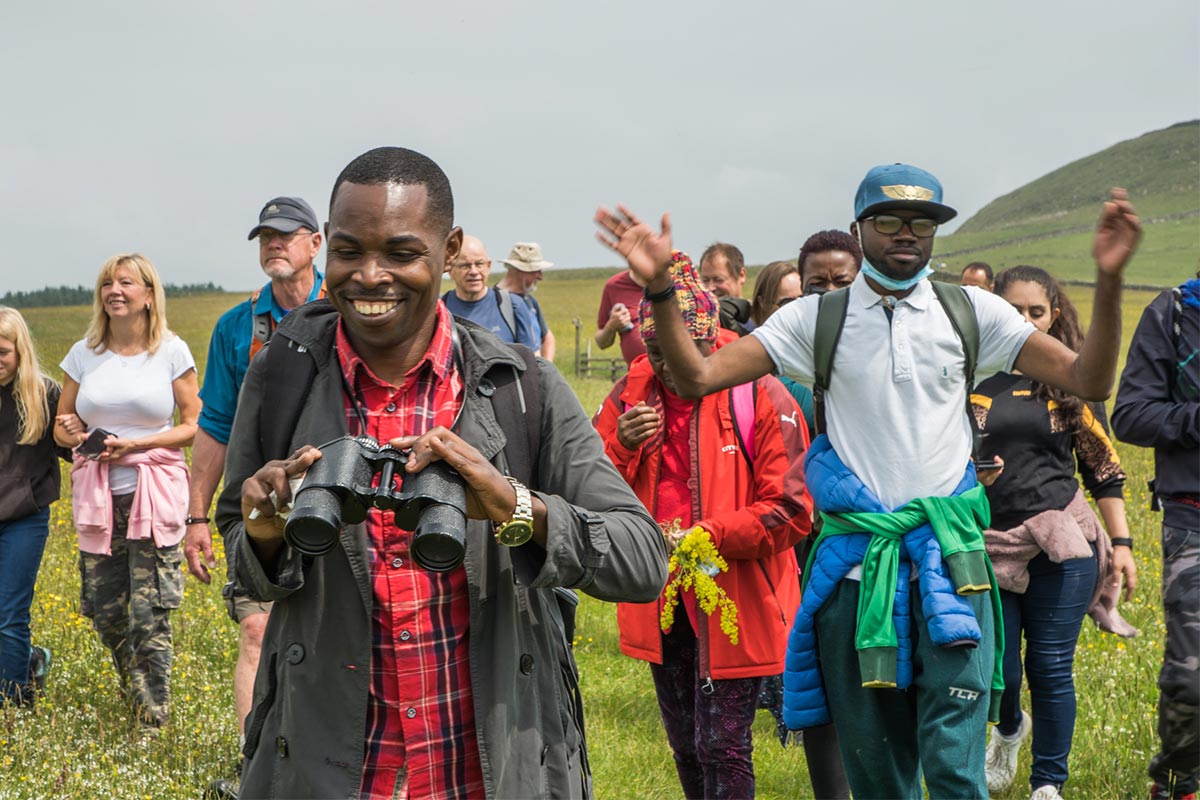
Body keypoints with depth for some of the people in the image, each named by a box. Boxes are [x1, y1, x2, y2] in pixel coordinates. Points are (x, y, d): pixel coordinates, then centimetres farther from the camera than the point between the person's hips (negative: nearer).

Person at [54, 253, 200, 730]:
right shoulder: (84, 354, 9)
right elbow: (61, 427, 15)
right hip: (97, 495, 3)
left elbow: (194, 427, 1)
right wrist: (77, 436, -9)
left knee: (150, 611, -8)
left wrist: (138, 444, -14)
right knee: (105, 609, 6)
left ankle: (154, 721, 2)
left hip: (155, 494, -3)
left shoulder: (172, 352, 1)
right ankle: (134, 690, 33)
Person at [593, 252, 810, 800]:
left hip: (735, 604, -5)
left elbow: (790, 509, -14)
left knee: (722, 745, -5)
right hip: (661, 604, 5)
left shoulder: (760, 397, -12)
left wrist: (706, 537, -22)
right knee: (684, 745, 17)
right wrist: (622, 446, -15)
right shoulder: (631, 395, 4)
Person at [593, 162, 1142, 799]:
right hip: (856, 573, 1)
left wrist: (1108, 280, -15)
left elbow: (1087, 380, -1)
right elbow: (696, 377, -4)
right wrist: (659, 288, -19)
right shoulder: (816, 319, 2)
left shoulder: (971, 313, 4)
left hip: (948, 570, -1)